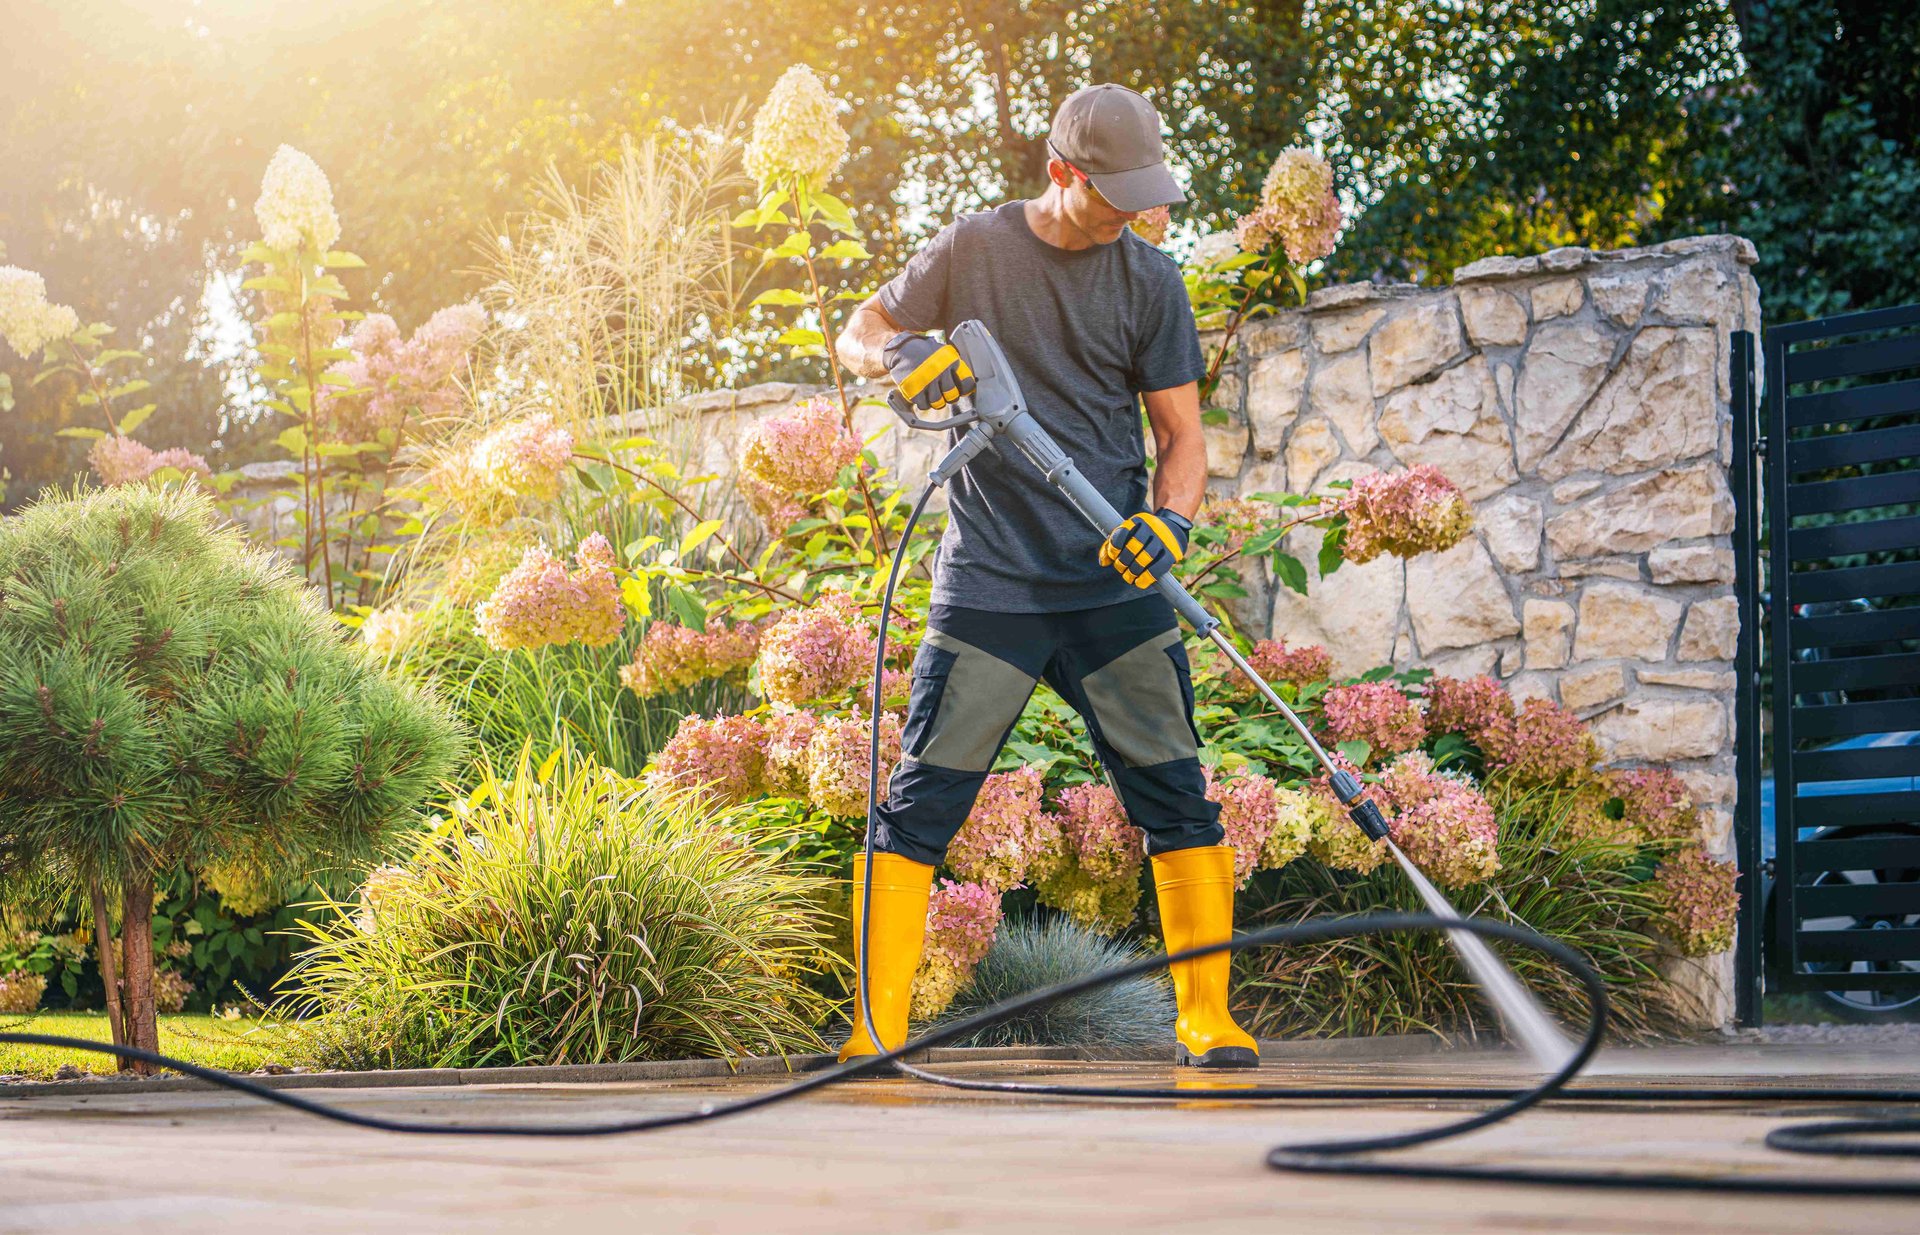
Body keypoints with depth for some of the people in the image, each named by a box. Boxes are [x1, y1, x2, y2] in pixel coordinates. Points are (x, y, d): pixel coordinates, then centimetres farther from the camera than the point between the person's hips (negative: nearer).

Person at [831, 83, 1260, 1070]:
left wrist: (1169, 519, -14)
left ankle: (1206, 1019, 8)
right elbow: (857, 337, 12)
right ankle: (876, 1031, 2)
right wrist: (905, 358, -12)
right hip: (987, 582, -1)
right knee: (918, 804, -5)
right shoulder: (971, 251, 4)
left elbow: (1181, 433, 6)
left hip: (1114, 585, 1)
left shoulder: (1148, 279, 6)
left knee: (1176, 798, -2)